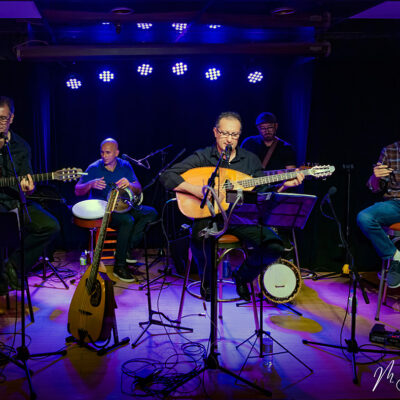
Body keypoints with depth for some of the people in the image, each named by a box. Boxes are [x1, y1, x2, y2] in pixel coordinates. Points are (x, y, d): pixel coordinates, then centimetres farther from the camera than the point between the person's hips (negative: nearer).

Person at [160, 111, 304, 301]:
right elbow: (167, 176, -6)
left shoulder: (250, 160, 11)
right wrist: (195, 189, -21)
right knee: (199, 239, -37)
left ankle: (243, 276, 13)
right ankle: (206, 280, 0)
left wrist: (284, 185, -5)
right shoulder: (202, 157, 1)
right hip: (209, 216, -3)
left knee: (274, 246, -20)